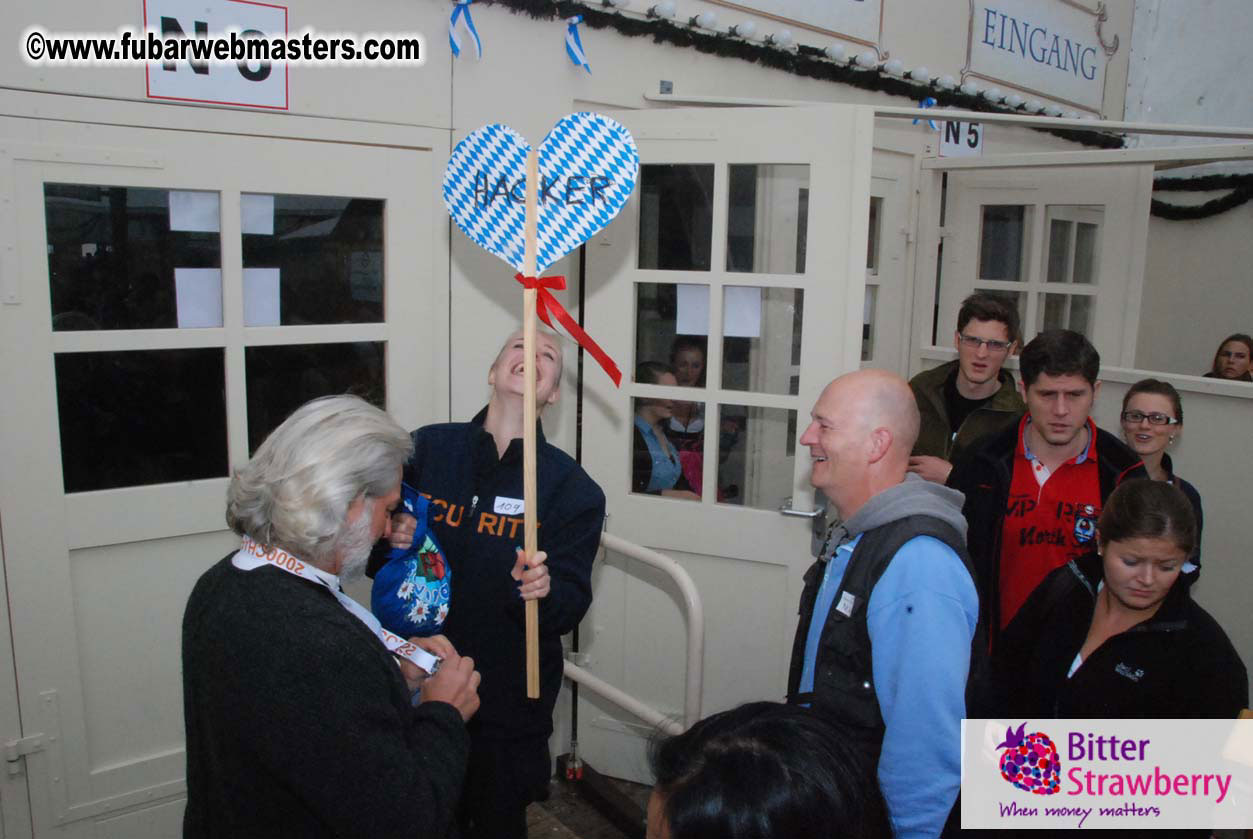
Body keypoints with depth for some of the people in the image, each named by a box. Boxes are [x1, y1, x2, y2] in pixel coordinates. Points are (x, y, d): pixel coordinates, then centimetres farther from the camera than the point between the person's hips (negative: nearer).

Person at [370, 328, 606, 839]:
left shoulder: (571, 486, -8)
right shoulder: (426, 448, -4)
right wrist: (390, 545, -17)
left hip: (508, 706, -1)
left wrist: (543, 590, -31)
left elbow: (571, 609, -11)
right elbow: (375, 559, 4)